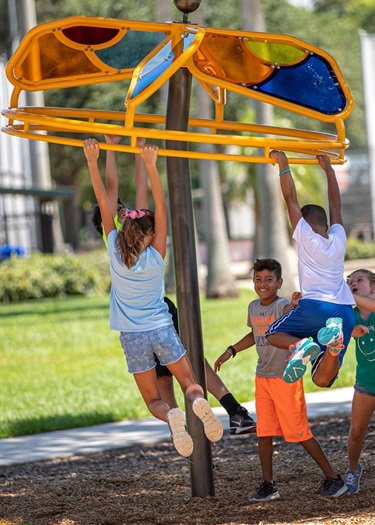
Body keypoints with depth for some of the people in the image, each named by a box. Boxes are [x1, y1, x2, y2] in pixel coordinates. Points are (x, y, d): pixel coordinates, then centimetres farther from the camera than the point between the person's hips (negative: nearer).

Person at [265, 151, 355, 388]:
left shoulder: (305, 236, 6)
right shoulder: (338, 239, 17)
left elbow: (291, 198, 9)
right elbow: (336, 205, 31)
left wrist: (283, 164, 17)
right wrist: (328, 168, 39)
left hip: (315, 305, -4)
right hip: (345, 311, 4)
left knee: (274, 333, 24)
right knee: (322, 379, -4)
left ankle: (301, 344, -12)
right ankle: (334, 341, -37)